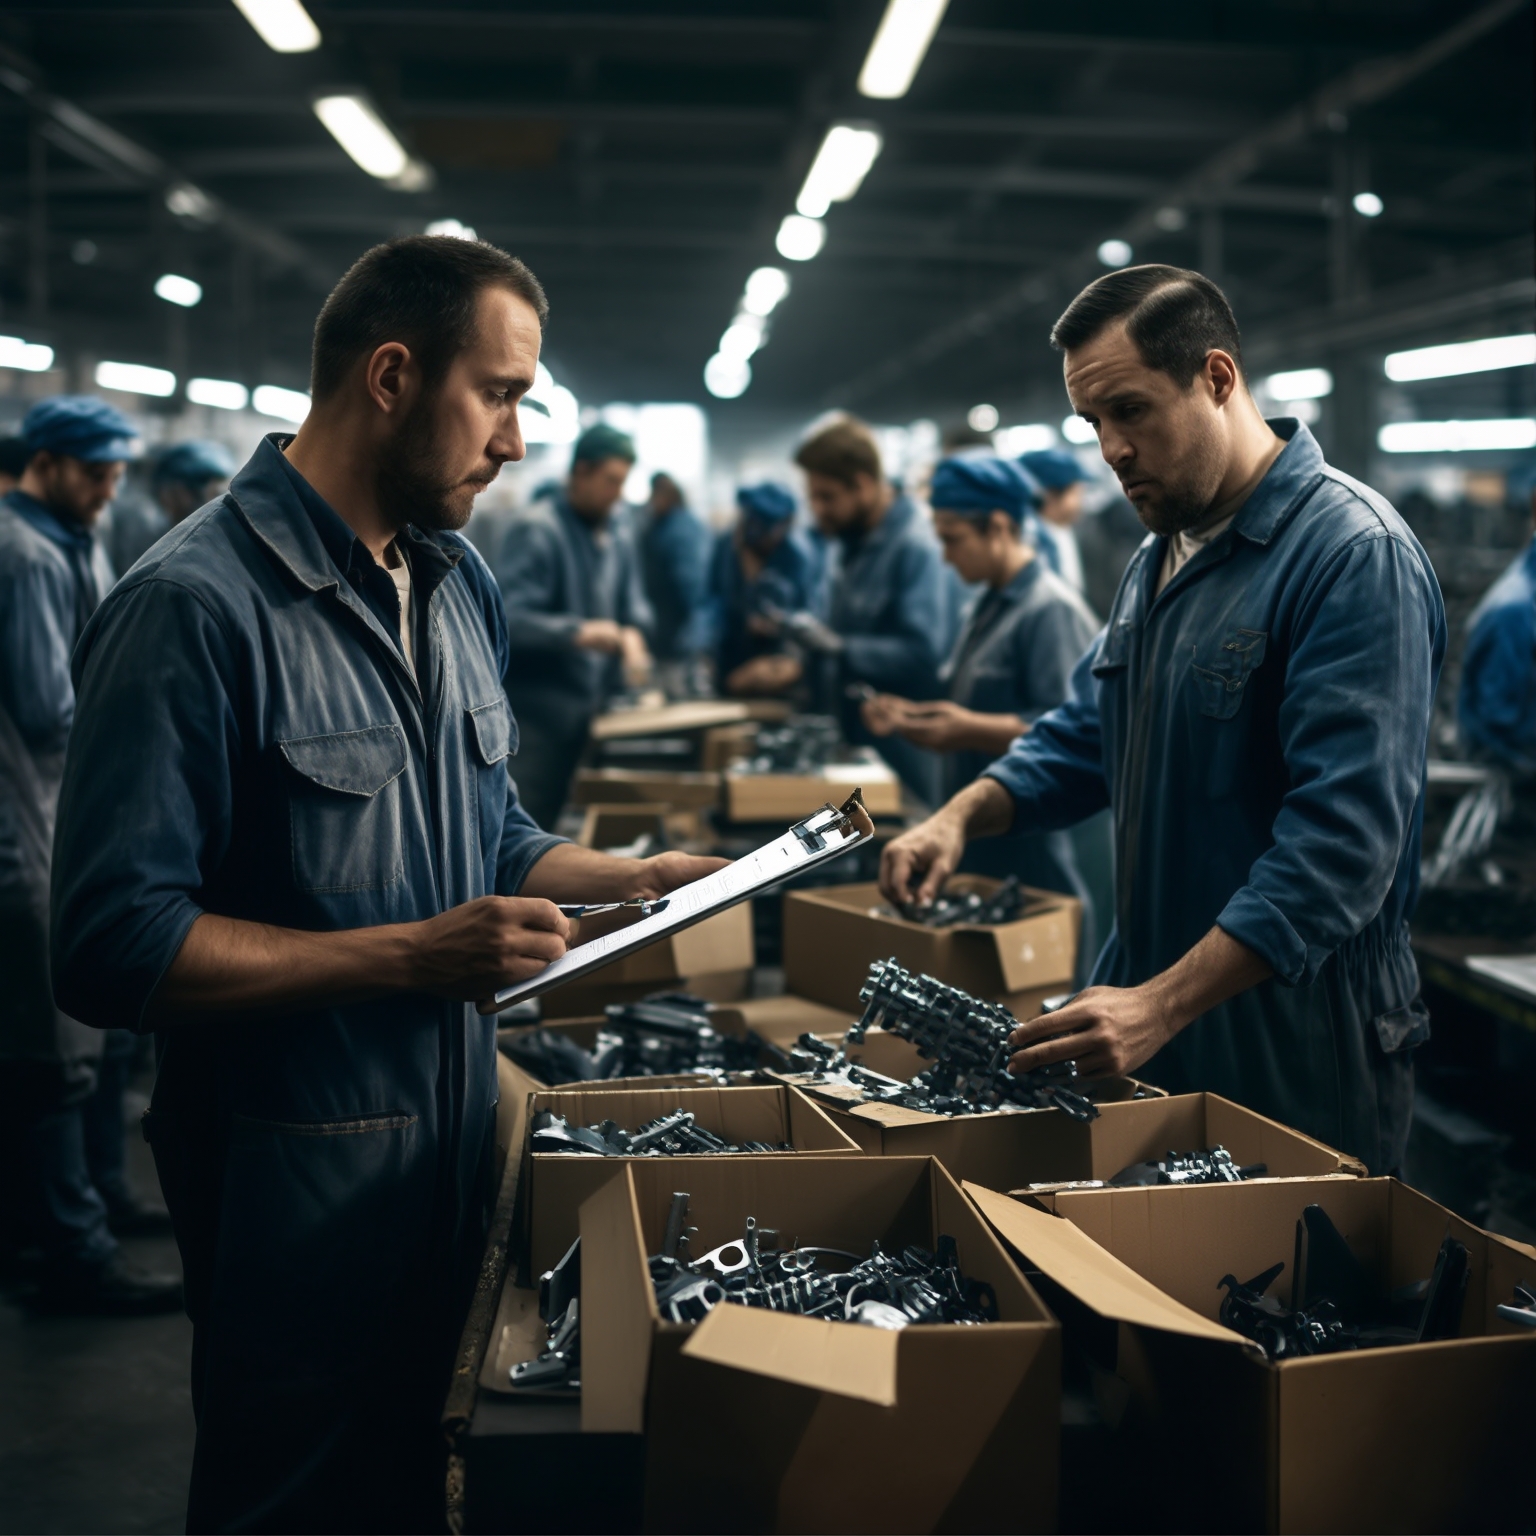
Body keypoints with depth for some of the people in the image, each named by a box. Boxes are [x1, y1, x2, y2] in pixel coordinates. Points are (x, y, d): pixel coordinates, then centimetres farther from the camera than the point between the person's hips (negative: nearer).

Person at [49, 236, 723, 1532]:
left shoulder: (461, 585, 8)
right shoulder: (198, 604, -19)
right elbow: (114, 948, -23)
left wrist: (634, 879, 2)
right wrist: (416, 955, -25)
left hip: (460, 1135, 8)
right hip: (297, 1171, -7)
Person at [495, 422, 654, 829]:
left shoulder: (618, 531, 12)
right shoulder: (534, 529, -13)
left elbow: (633, 602, 15)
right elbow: (508, 618, -20)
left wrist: (632, 632, -9)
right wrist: (577, 633, -32)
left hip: (599, 704, 7)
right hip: (541, 708, -7)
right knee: (535, 825, -3)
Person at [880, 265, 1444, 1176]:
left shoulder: (1355, 552, -17)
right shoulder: (1161, 557, 13)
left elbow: (1342, 836, -26)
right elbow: (1087, 736, 20)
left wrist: (1163, 1005, -32)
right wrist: (964, 817, 0)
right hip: (1149, 1019, 8)